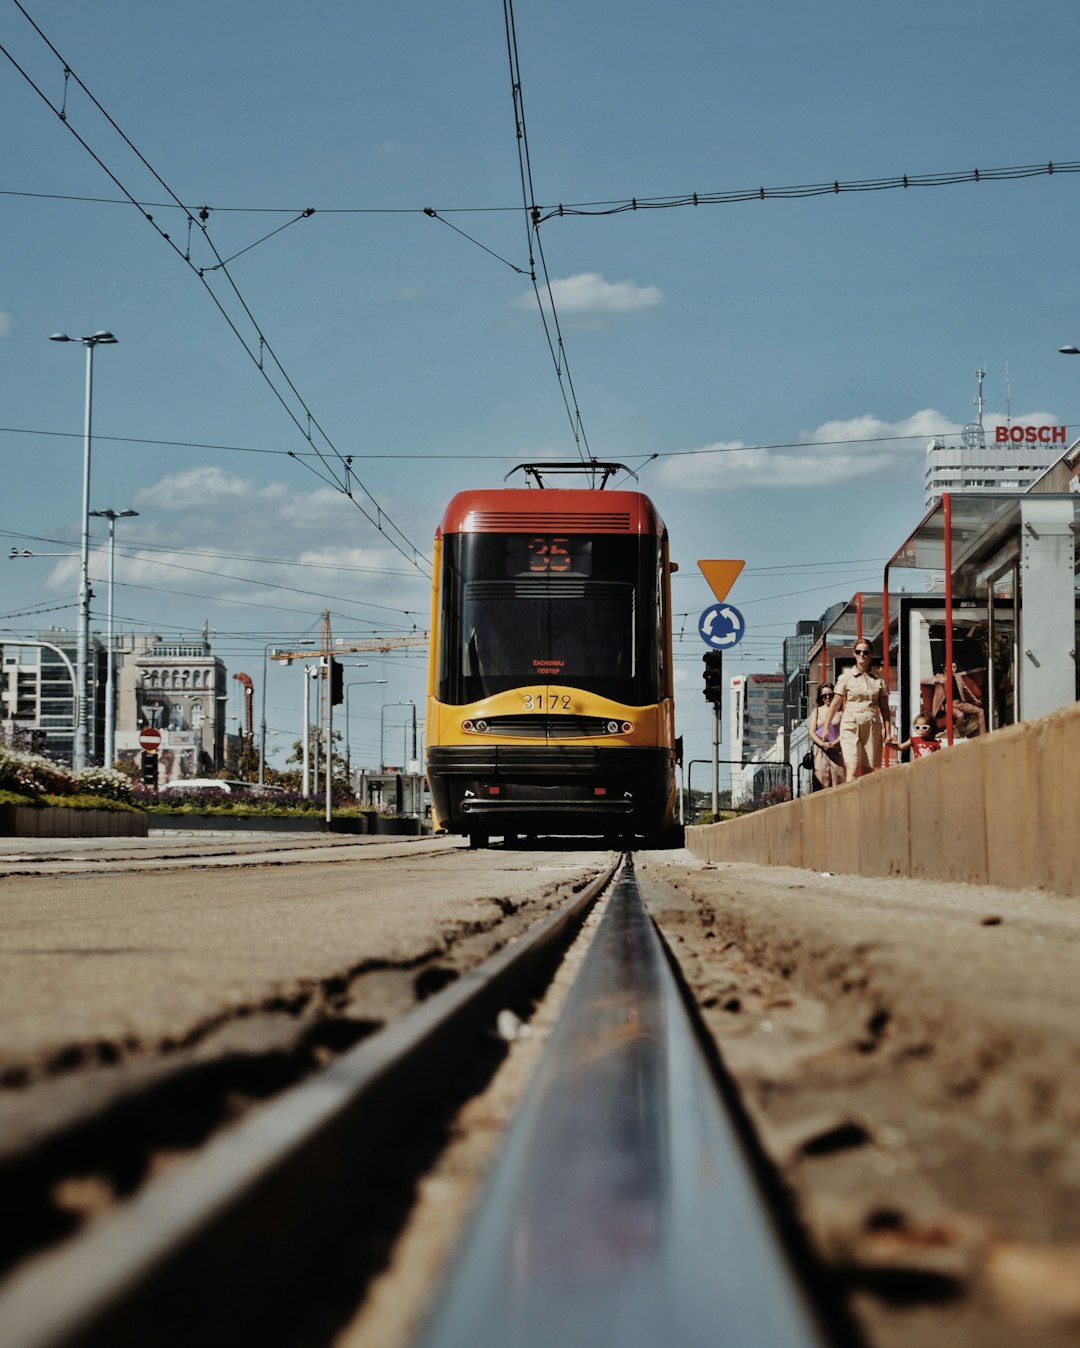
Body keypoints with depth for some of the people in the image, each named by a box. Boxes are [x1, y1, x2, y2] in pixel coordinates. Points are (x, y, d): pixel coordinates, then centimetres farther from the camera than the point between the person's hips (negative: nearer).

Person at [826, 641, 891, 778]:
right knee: (852, 768, -15)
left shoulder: (878, 680, 11)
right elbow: (835, 704, 7)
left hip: (872, 726, 2)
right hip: (850, 725, -2)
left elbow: (884, 708, 12)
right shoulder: (846, 678, 6)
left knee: (869, 771, -2)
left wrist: (887, 731, 4)